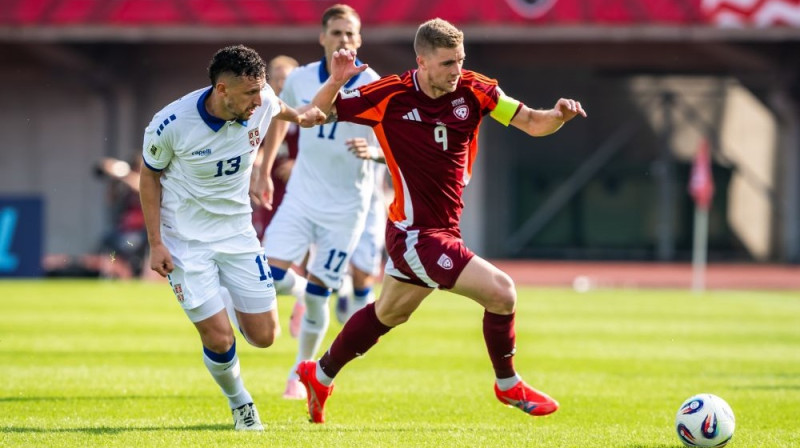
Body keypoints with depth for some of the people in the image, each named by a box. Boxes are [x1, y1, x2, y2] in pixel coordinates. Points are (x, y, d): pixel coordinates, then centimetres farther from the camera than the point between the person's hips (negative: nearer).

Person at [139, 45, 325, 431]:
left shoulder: (262, 103, -14)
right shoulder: (172, 124, -23)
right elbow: (150, 176, -7)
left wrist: (299, 116, 31)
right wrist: (156, 243, -9)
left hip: (238, 232, 4)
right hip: (186, 239, -4)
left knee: (263, 336, 2)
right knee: (219, 340, -12)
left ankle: (239, 309, 38)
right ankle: (240, 404, 19)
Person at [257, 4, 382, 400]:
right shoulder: (301, 79, -2)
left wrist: (372, 151, -37)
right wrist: (264, 169, 18)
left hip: (345, 207, -3)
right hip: (301, 199, 3)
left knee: (317, 295, -2)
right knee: (271, 279, -12)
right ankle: (301, 292, 25)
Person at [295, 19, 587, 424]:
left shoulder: (473, 90, -5)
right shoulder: (390, 96, -15)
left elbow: (531, 123, -5)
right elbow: (318, 112, -6)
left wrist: (557, 115, -26)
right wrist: (336, 82, -26)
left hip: (444, 228, 6)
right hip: (416, 234, -6)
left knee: (388, 313, 25)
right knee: (501, 291, -14)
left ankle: (319, 375, 44)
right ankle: (508, 386, 8)